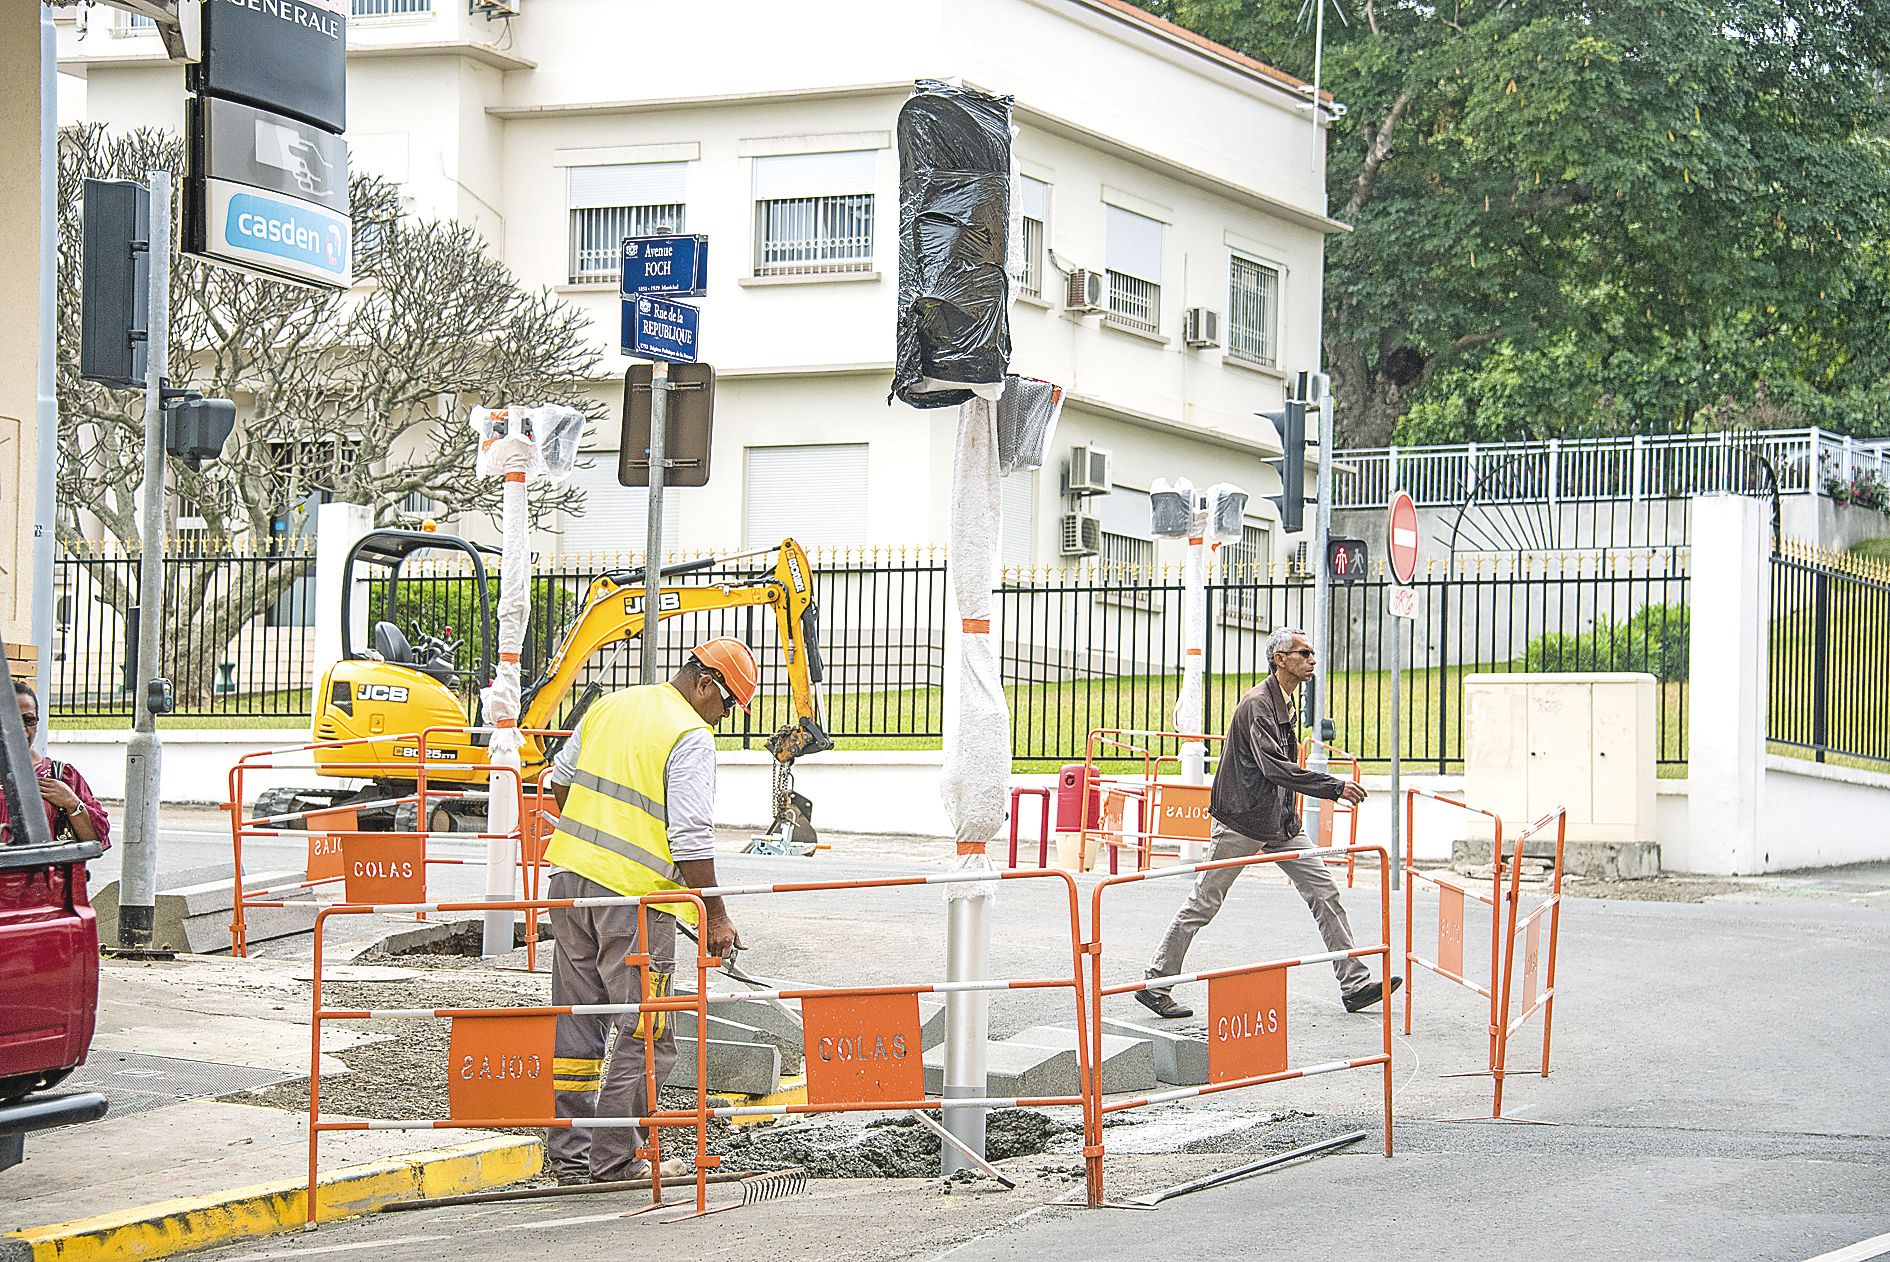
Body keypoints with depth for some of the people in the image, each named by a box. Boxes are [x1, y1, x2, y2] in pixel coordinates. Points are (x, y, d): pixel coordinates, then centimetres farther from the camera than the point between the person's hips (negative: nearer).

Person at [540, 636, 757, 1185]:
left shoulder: (609, 706, 12)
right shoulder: (691, 738, -11)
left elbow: (560, 779, 24)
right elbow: (691, 838, -16)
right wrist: (714, 915, -8)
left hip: (570, 875, 8)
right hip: (635, 894, -8)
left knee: (577, 1025, 13)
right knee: (643, 1036, 2)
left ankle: (569, 1154, 18)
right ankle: (614, 1158, 4)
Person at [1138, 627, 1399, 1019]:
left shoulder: (1287, 704, 13)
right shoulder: (1256, 704, -17)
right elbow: (1274, 767, -27)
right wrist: (1334, 787, -29)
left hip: (1281, 822, 9)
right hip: (1241, 821, -9)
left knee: (1324, 892, 2)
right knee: (1204, 903, -2)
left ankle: (1354, 985, 3)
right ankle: (1155, 984, 7)